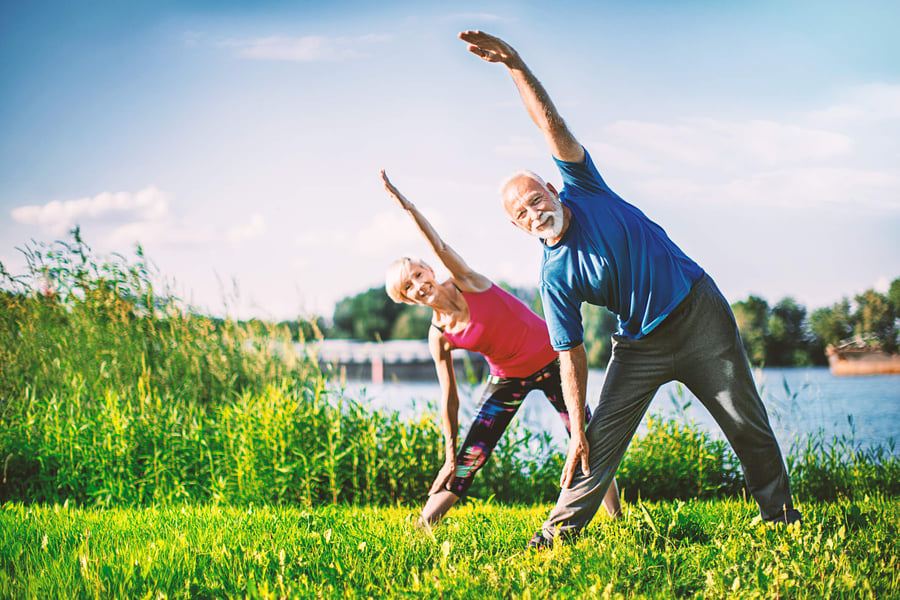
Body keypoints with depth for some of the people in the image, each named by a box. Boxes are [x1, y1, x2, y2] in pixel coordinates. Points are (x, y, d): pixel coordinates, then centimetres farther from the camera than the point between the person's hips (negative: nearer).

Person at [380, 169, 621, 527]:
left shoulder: (466, 283, -16)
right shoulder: (439, 336, -11)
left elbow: (439, 247, -34)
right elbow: (449, 396, -6)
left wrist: (407, 205, -45)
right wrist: (449, 455, -6)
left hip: (550, 360, -1)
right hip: (507, 379, 1)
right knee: (470, 458, -9)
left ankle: (618, 518, 16)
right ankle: (421, 526, -1)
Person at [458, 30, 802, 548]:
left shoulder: (585, 191, -7)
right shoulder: (555, 276, -7)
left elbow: (552, 125, -17)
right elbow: (572, 356, -6)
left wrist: (517, 65, -31)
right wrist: (575, 430, -11)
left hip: (699, 311, -1)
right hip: (640, 342, 1)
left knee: (747, 423, 3)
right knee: (602, 436, -8)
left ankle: (781, 513, 17)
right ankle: (562, 529, -1)